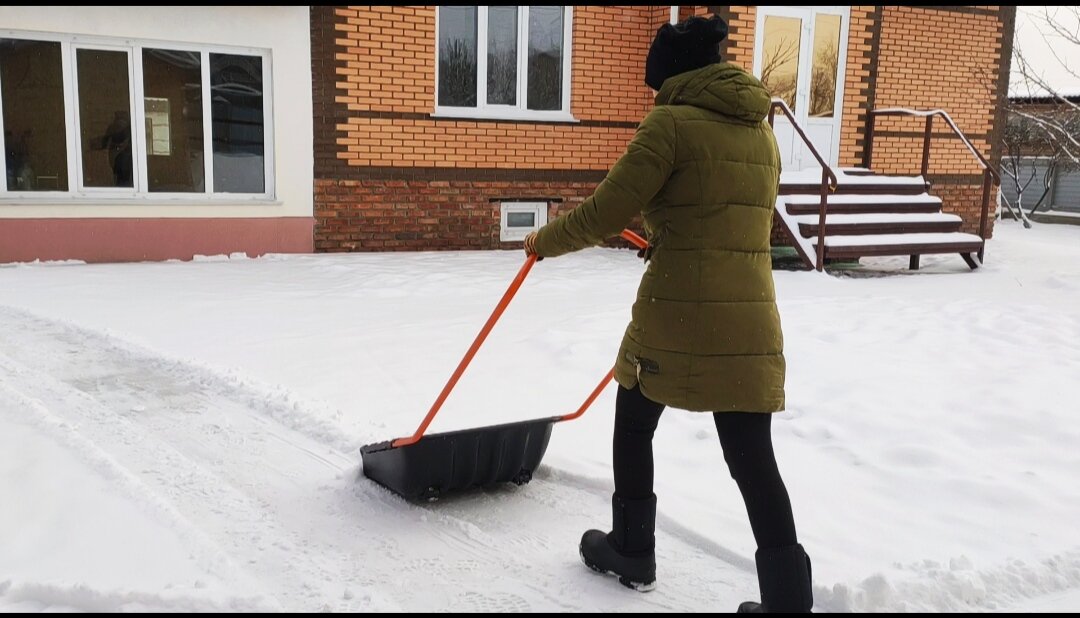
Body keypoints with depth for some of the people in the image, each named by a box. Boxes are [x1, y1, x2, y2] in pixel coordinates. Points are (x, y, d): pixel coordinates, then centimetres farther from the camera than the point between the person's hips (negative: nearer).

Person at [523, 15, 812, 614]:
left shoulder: (671, 123, -7)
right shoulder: (761, 132, 14)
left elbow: (602, 216, -9)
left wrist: (545, 241, 9)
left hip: (677, 315, -5)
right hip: (749, 320, 5)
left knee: (633, 428, 18)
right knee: (754, 460, 8)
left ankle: (631, 553, 33)